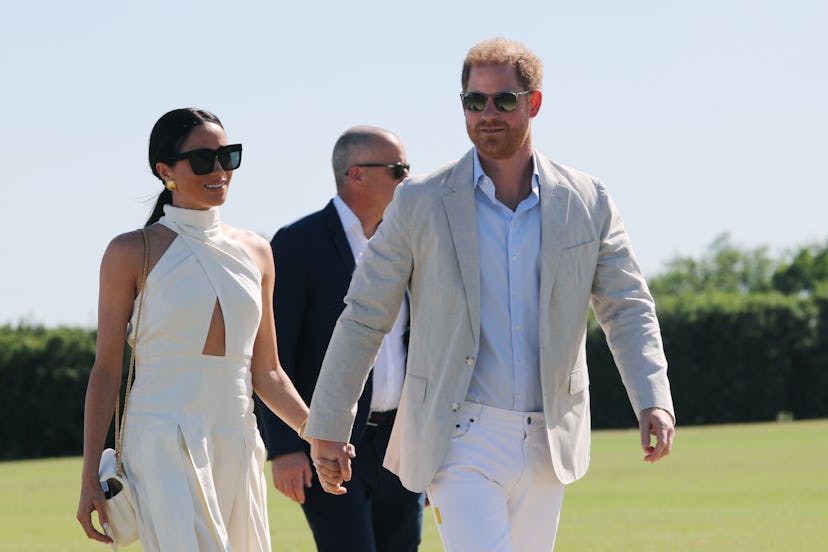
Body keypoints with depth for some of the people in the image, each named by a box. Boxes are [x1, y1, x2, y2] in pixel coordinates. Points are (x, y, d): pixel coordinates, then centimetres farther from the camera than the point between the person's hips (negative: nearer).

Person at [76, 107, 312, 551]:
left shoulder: (255, 252, 13)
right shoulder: (132, 253, 0)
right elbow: (106, 369, 0)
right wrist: (90, 477, -5)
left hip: (237, 449, 5)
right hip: (163, 447, -5)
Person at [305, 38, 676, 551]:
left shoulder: (587, 202, 4)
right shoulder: (420, 203, -2)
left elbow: (628, 308, 5)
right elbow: (363, 318, 3)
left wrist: (655, 402, -12)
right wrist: (328, 426, 5)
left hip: (546, 445, 3)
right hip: (459, 440, -3)